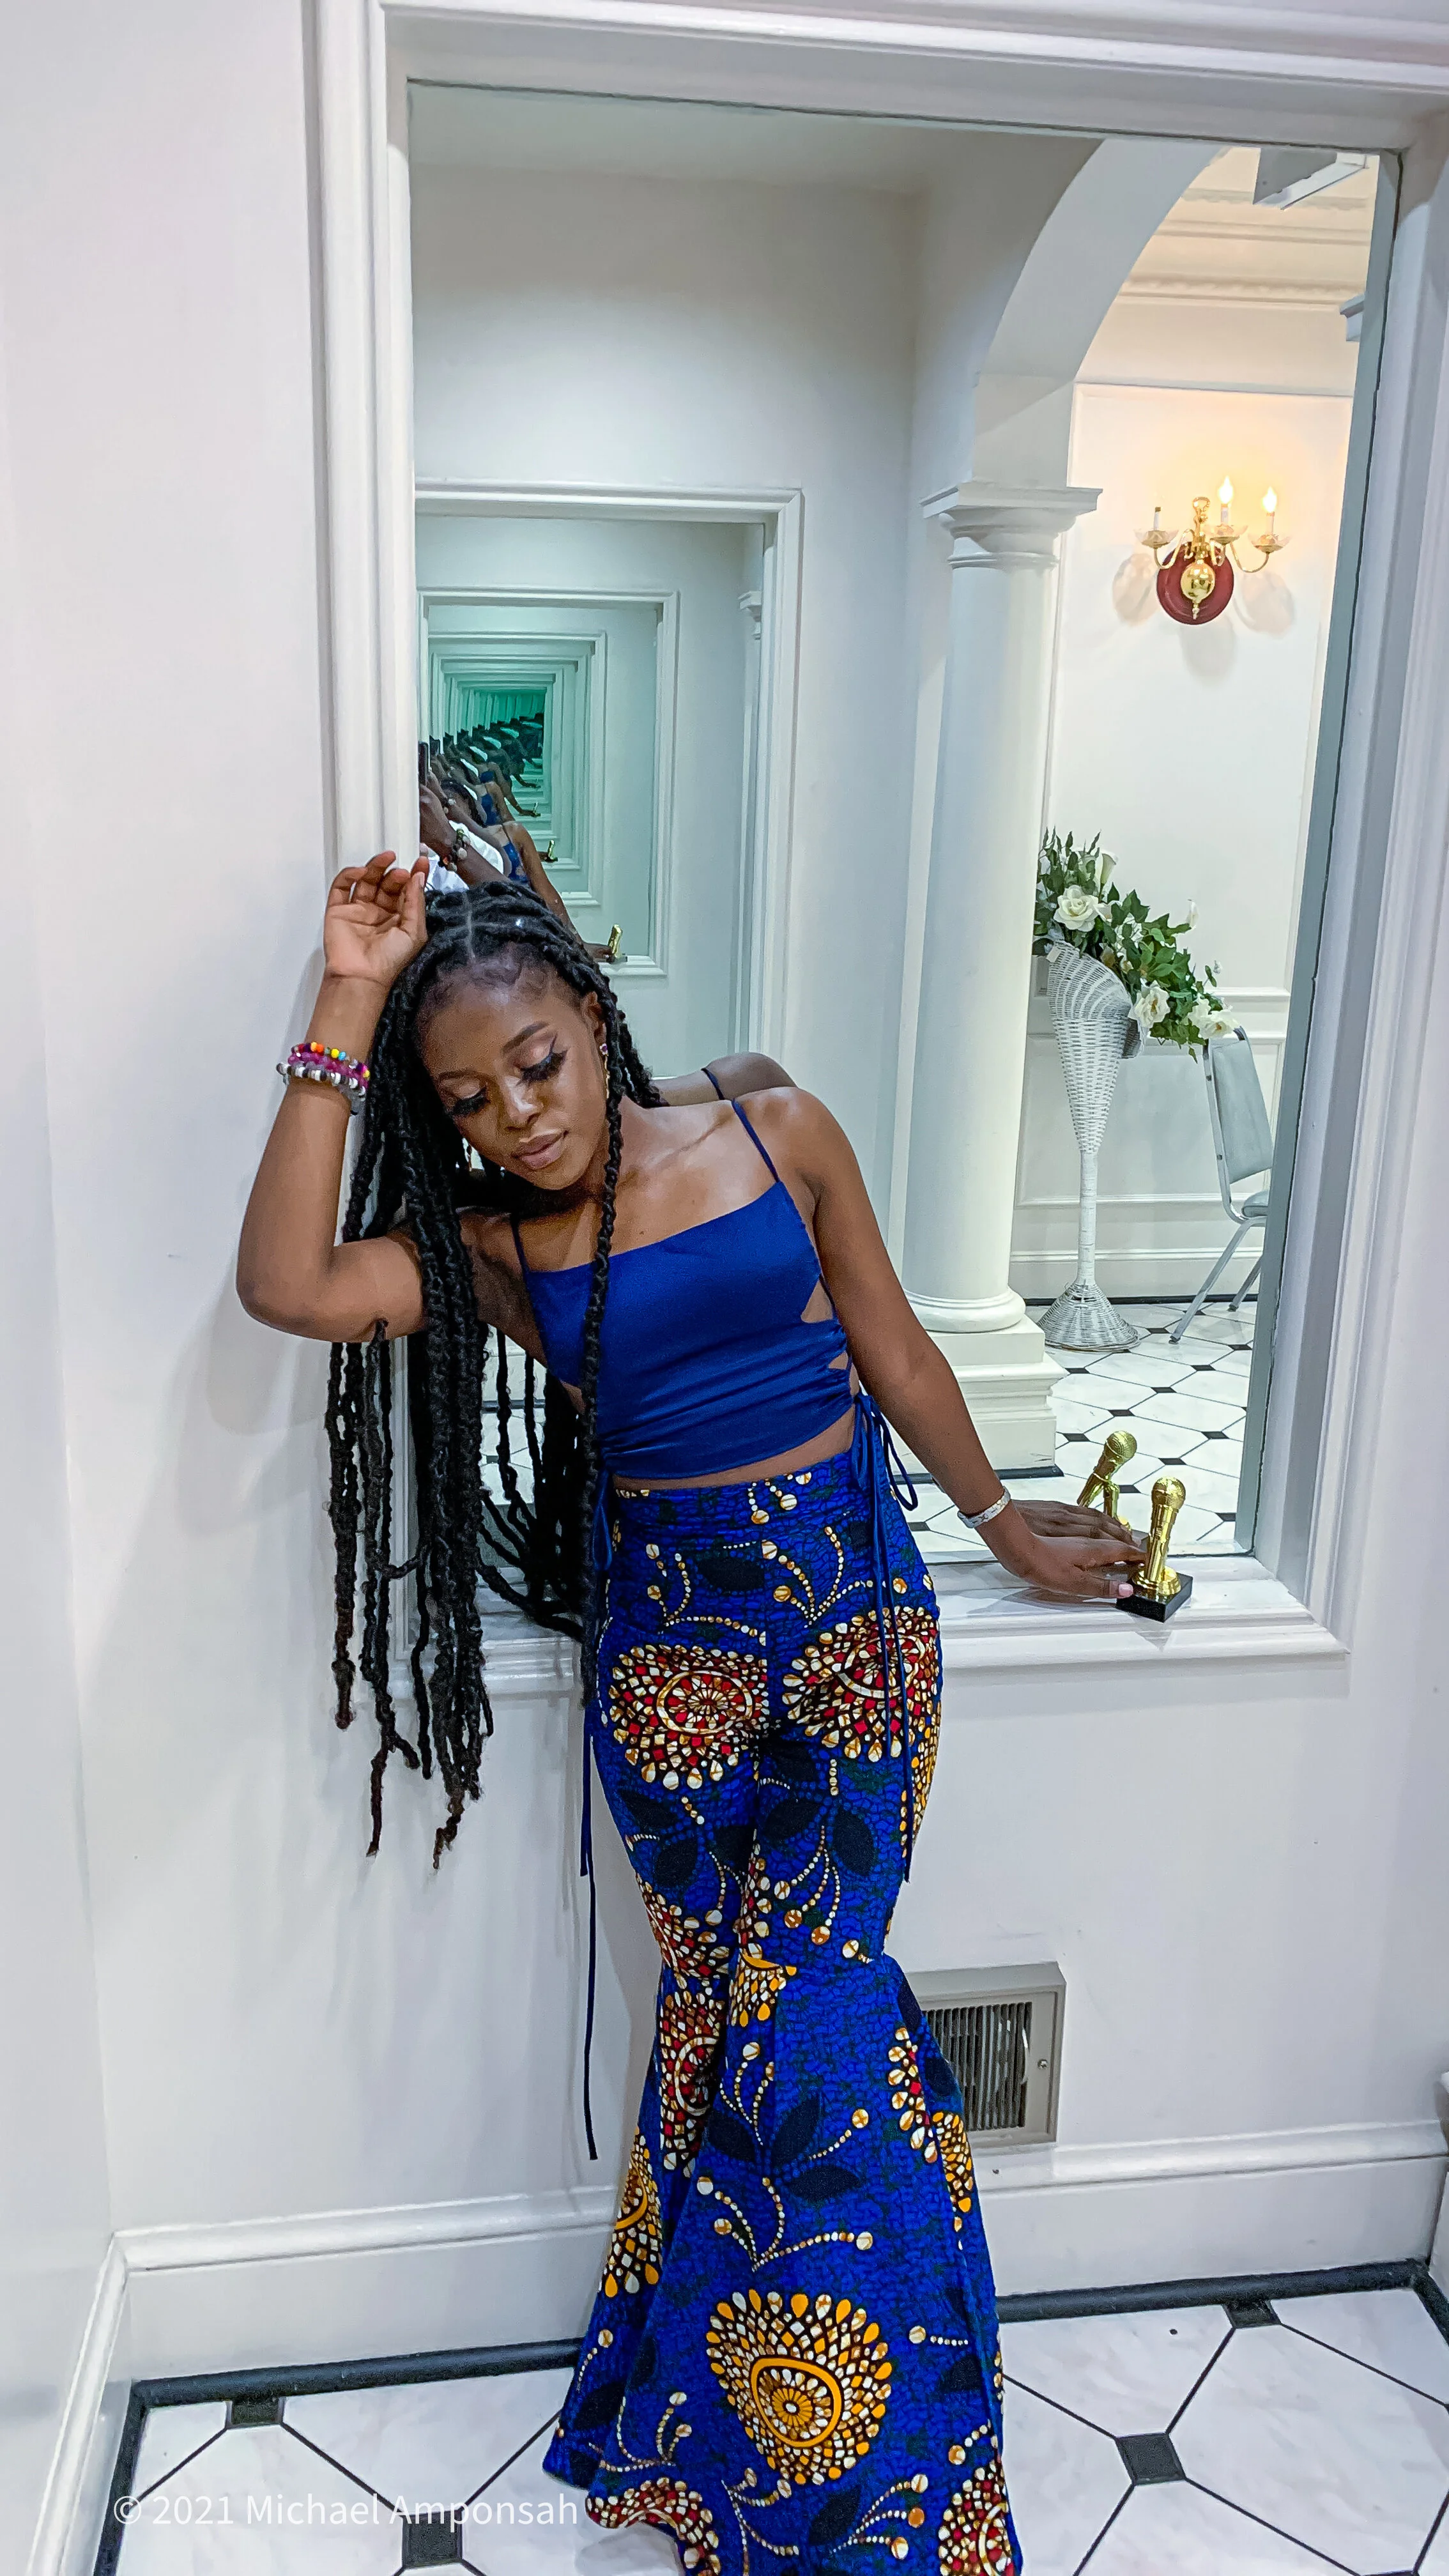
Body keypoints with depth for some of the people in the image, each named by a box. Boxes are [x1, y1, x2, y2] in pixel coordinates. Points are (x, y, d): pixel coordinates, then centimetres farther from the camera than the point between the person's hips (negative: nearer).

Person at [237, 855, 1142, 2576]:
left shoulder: (775, 1137, -3)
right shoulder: (481, 1246, -3)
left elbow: (892, 1350, 6)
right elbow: (289, 1286, -21)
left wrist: (1010, 1531, 15)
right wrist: (348, 1010, -20)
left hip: (853, 1594, 0)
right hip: (669, 1630, 0)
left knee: (793, 1994, -2)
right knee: (761, 2003, 4)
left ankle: (719, 2429, 25)